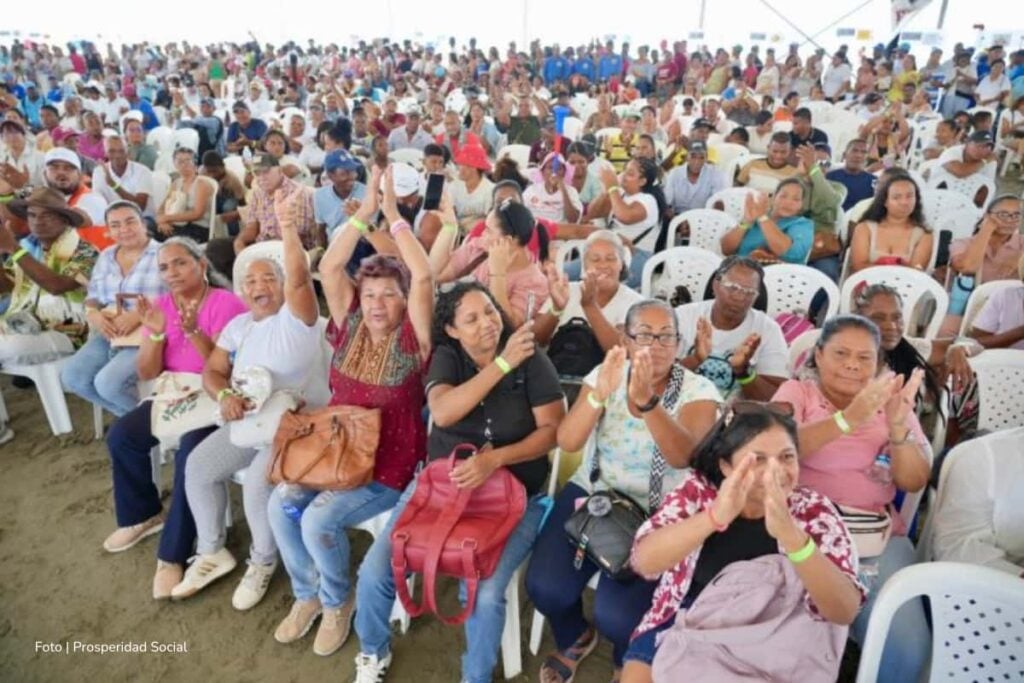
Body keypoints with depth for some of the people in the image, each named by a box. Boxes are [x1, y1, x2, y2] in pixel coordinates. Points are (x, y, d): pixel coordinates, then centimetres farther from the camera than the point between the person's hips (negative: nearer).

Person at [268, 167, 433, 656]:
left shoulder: (411, 339, -12)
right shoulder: (349, 327, 1)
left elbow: (424, 275, -24)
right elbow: (329, 267, -7)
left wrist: (393, 214, -16)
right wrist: (365, 211, -9)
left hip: (389, 464, -5)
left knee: (319, 518, -22)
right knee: (281, 504, -14)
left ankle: (338, 600, 9)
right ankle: (307, 594, 12)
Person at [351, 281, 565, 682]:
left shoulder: (532, 361, -7)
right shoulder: (446, 356, -2)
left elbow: (553, 429, -11)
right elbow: (443, 412, -21)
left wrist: (495, 459, -24)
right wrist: (502, 364, -26)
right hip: (440, 483, 3)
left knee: (485, 592, -25)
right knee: (374, 573, -11)